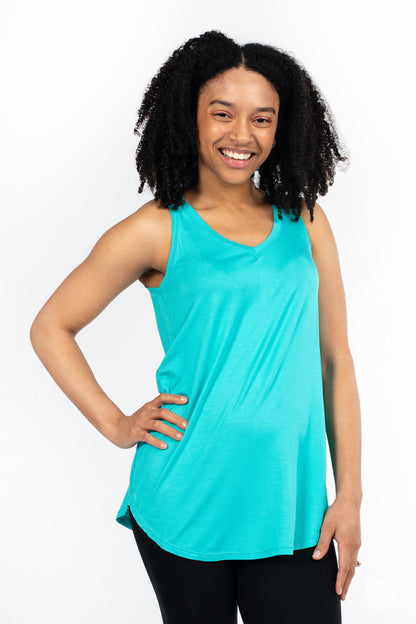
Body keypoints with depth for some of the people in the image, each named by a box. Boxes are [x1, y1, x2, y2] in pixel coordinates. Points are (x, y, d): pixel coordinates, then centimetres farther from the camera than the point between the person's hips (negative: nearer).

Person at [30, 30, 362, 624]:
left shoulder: (304, 220, 6)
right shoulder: (159, 231, -3)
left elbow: (335, 361, 7)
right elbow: (51, 329, 4)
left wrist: (350, 496, 4)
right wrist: (116, 425, -3)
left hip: (292, 508, 3)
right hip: (187, 507, -2)